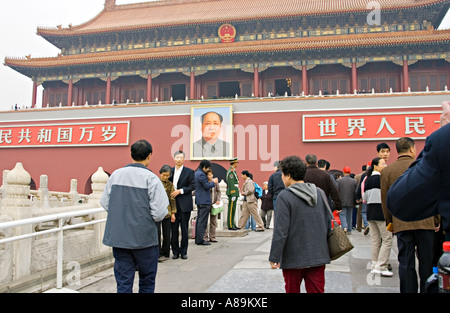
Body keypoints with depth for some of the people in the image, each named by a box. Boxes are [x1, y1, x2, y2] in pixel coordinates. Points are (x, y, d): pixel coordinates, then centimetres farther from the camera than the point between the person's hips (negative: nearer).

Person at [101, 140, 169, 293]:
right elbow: (159, 213, -15)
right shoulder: (151, 178, -12)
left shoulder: (116, 175, 2)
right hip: (144, 238, -4)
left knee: (123, 282, 12)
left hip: (118, 238, 4)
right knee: (147, 281, 15)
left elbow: (104, 203, 9)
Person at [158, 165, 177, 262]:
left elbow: (172, 199, 9)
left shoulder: (170, 184, 8)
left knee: (167, 234, 6)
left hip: (167, 212, 2)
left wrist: (173, 213, 4)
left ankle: (165, 254, 18)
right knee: (157, 232, -8)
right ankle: (158, 254, 2)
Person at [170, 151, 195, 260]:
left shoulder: (189, 172, 1)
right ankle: (175, 251, 15)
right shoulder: (170, 171, 11)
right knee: (174, 228, 5)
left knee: (184, 229, 3)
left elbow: (192, 186, -4)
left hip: (184, 204, -3)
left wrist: (180, 191, -12)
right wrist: (170, 192, -2)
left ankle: (183, 251, 12)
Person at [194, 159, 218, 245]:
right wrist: (213, 182, -2)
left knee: (199, 220, 14)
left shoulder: (197, 173, 15)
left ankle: (197, 239, 19)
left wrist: (212, 182, 14)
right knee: (202, 221, -7)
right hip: (204, 201, -10)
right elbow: (207, 186, -17)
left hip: (199, 201, 10)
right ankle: (200, 240, -4)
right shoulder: (201, 174, -17)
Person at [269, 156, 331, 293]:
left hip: (294, 258, -5)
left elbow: (281, 231, -16)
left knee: (292, 290, 13)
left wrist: (274, 257, -8)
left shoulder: (285, 196, -14)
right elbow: (328, 224, 10)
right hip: (318, 256, 5)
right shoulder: (319, 193, 4)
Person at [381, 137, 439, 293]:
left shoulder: (387, 171, 2)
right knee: (426, 262, 9)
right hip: (425, 221, -1)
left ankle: (408, 291, 8)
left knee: (406, 263, 5)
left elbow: (385, 200, 5)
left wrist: (389, 221, 16)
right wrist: (437, 220, 9)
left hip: (401, 223, 1)